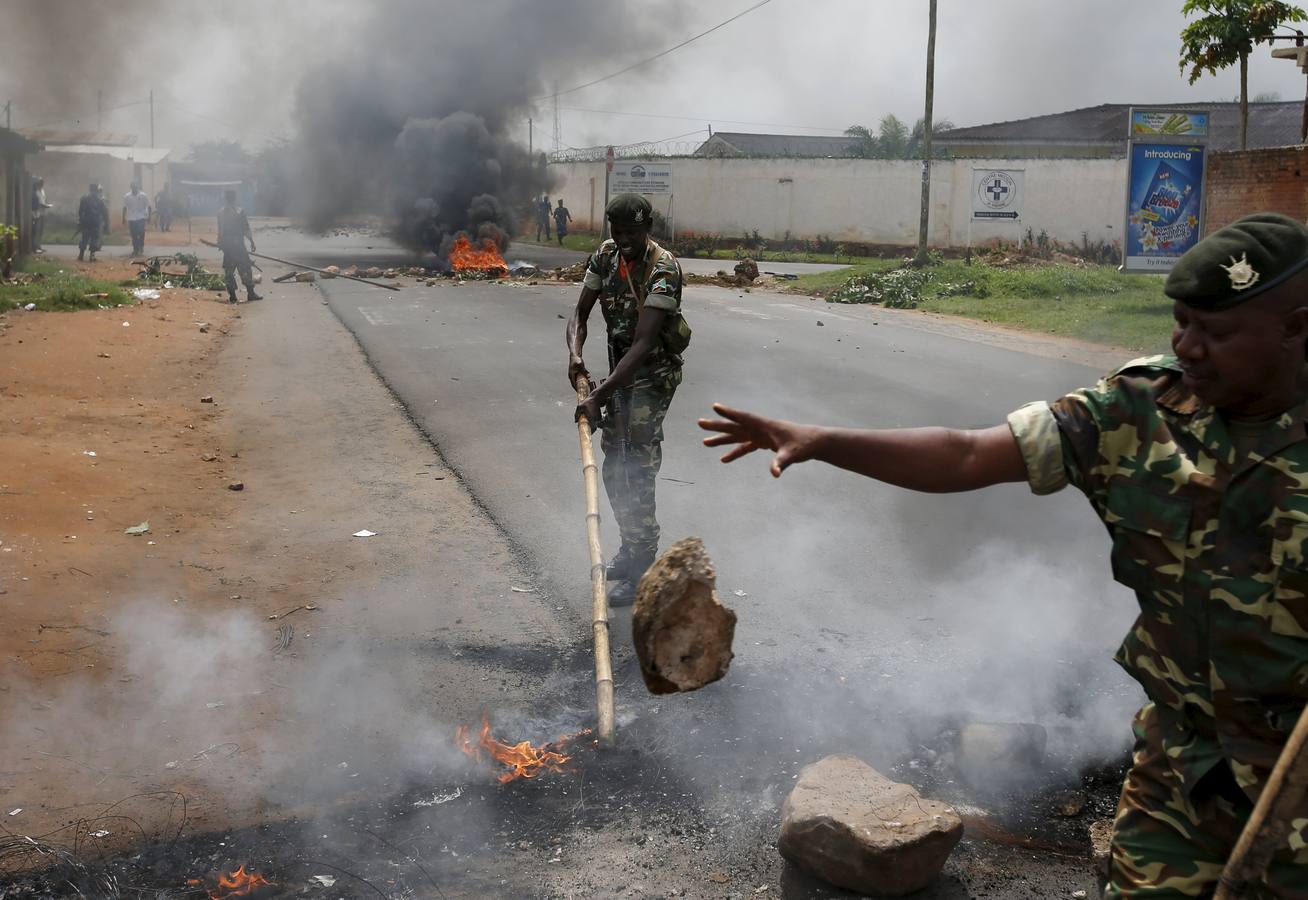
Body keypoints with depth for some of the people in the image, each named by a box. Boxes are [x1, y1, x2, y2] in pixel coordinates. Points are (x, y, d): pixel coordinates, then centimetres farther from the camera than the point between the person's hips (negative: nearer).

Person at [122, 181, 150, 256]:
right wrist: (124, 218, 5)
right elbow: (124, 208, 7)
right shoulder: (126, 196, 2)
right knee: (134, 235, 4)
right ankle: (135, 249, 14)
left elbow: (148, 206, 0)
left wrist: (149, 216, -5)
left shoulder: (144, 195, -4)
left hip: (141, 218, -2)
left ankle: (141, 247, 5)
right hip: (131, 218, 2)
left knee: (141, 233, -14)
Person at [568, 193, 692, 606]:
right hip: (620, 369, 8)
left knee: (637, 471, -11)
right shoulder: (606, 255, -1)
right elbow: (580, 314, 2)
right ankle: (632, 547, 31)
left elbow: (643, 344, -30)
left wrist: (598, 397, -36)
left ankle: (642, 570, -4)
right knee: (613, 468, 13)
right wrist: (575, 354, -21)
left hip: (654, 374, -7)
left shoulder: (663, 269, -24)